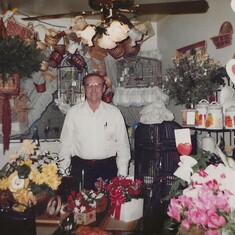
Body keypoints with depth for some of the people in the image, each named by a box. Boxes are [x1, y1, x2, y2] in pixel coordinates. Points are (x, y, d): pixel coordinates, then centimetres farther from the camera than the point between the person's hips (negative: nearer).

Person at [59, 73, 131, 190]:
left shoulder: (114, 112, 3)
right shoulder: (73, 112, 4)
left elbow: (123, 145, 4)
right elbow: (66, 144, 6)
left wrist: (122, 173, 0)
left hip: (108, 169, 0)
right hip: (80, 169, 0)